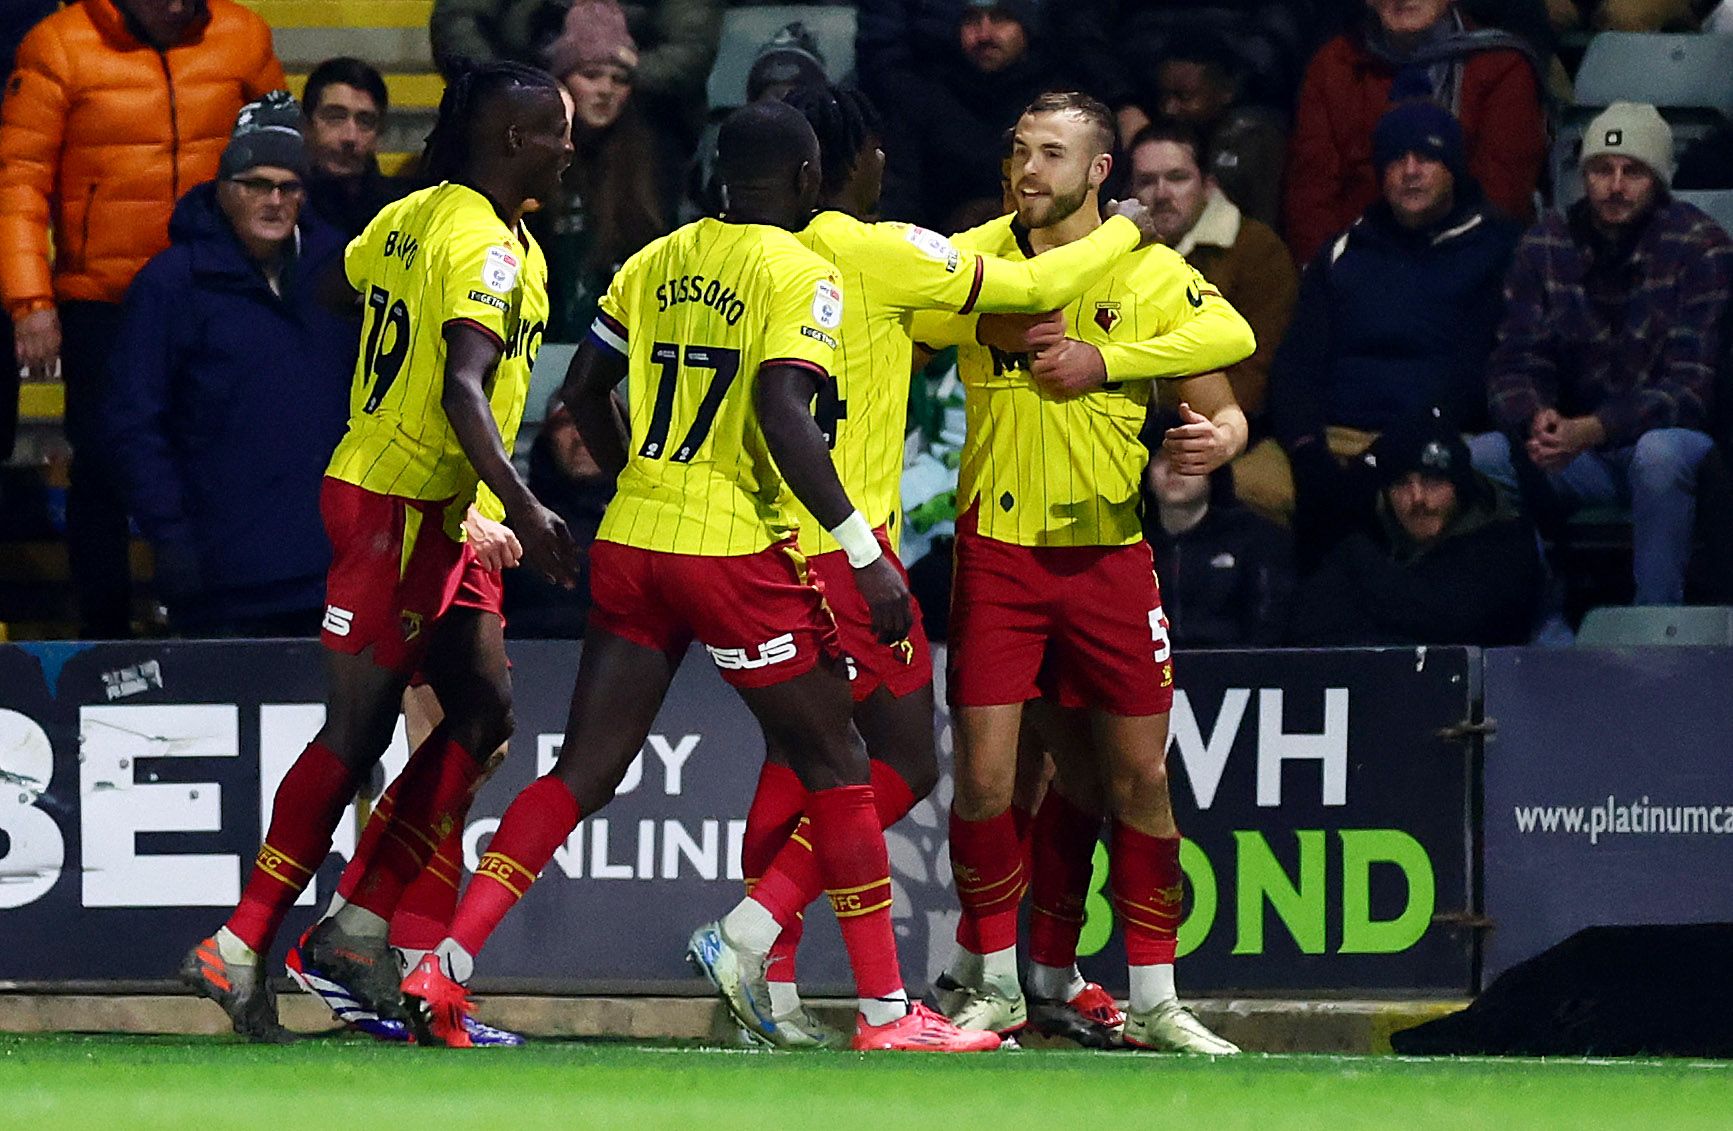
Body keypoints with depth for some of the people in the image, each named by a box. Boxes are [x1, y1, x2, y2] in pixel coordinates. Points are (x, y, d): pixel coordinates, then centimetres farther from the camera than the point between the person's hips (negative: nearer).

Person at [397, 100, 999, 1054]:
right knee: (834, 765, 5)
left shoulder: (659, 260, 12)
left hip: (631, 543, 6)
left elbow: (582, 390, 16)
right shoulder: (800, 274, -7)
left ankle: (444, 967, -5)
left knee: (585, 771, 7)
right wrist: (865, 554, -18)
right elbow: (784, 417, -20)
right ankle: (885, 1012, 6)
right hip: (736, 554, -6)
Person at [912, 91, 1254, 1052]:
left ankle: (1153, 1000, 13)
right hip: (998, 544, 0)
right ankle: (993, 983, 11)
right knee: (984, 777, -6)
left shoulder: (1153, 277, -1)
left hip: (1109, 551, 0)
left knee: (1140, 780, 2)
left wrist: (1217, 436, -23)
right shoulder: (975, 260, 1)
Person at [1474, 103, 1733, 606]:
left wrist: (1591, 430, -33)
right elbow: (1515, 363, -1)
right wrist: (1536, 422, -27)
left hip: (1669, 437, -4)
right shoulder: (1545, 246, 1)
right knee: (1474, 459, -21)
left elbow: (1692, 386, -18)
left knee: (1659, 454, -39)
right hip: (1572, 444, 4)